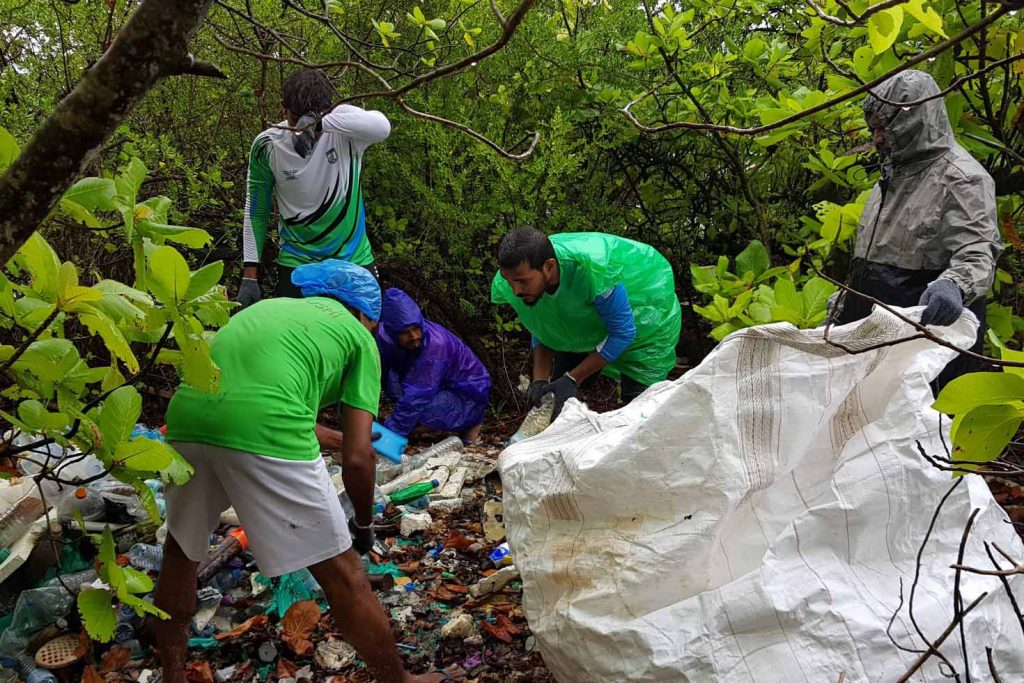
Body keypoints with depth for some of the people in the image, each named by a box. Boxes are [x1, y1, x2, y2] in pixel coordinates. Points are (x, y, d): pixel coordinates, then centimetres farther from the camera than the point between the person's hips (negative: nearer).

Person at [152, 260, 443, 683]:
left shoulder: (270, 306, 34)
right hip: (263, 430, -6)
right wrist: (364, 524, 28)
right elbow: (357, 458, 12)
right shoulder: (358, 337, 19)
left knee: (181, 550, 31)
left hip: (188, 415, 6)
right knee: (342, 575, 10)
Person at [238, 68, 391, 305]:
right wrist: (250, 275, -3)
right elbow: (256, 213, 1)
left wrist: (319, 123, -43)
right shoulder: (267, 146, -8)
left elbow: (381, 127, -36)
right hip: (296, 265, 0)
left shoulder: (343, 123, -12)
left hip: (355, 260, 0)